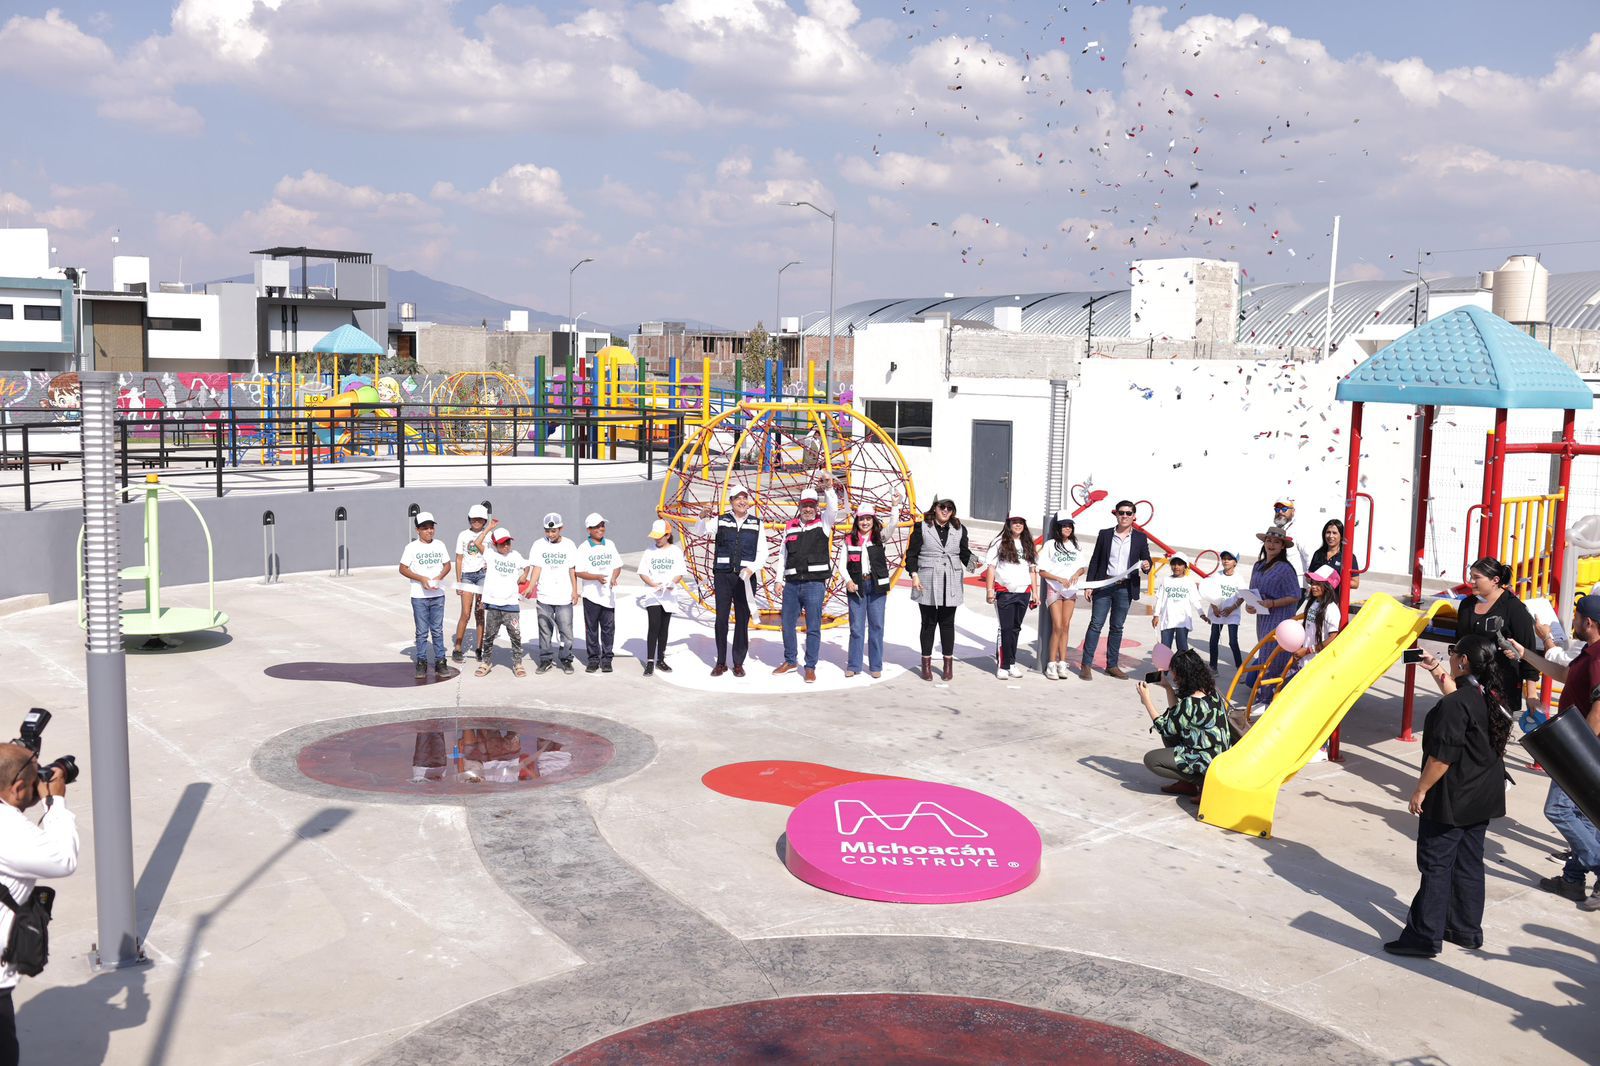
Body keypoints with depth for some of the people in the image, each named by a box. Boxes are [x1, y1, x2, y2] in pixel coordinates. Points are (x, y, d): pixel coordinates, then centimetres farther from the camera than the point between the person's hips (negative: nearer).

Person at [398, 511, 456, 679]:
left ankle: (440, 662, 13)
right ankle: (421, 664, 11)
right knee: (422, 632, 4)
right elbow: (403, 569, -4)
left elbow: (447, 565, 11)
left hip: (438, 595, 3)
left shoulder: (439, 545, 6)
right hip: (419, 596, -3)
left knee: (437, 630, 8)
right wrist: (421, 579, -15)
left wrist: (440, 577, -9)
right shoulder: (412, 547, -4)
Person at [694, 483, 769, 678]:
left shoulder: (757, 524, 7)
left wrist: (752, 569, -12)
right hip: (722, 574, 0)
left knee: (742, 620, 2)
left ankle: (738, 663, 10)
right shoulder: (720, 521, 6)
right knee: (721, 619, 1)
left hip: (745, 577, 0)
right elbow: (700, 530, -9)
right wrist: (704, 517, -31)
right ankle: (721, 662, 8)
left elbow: (763, 552, 5)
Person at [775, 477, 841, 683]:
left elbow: (833, 508, -16)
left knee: (813, 627, 0)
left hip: (815, 583, -4)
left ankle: (810, 667, 8)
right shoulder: (790, 526, 13)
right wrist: (779, 578, 10)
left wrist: (828, 489, -31)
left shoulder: (823, 522, 4)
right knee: (788, 624, 12)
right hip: (792, 583, 4)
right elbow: (782, 554, 16)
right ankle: (790, 661, 29)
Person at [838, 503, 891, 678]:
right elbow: (842, 565, 3)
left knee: (876, 626, 4)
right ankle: (854, 665, 12)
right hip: (856, 586, 0)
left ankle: (876, 665, 12)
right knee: (856, 627, 3)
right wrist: (848, 581, -13)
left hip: (877, 585, 0)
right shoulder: (849, 540, 5)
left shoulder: (879, 537, 3)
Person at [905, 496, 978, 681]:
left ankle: (949, 663, 15)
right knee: (928, 623, 3)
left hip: (951, 584, 2)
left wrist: (972, 562, -11)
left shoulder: (959, 529, 8)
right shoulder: (922, 527, 0)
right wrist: (914, 574, -11)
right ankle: (926, 664, 12)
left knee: (947, 623, 7)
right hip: (927, 583, -2)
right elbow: (911, 553, 0)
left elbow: (965, 553, 11)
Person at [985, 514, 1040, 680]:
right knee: (1006, 629, -5)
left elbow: (1033, 570, 16)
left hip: (1023, 593, 4)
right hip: (1004, 592, -4)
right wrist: (989, 589, -9)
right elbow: (991, 567, -2)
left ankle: (1010, 663, 16)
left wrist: (1035, 592, 12)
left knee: (1015, 629, 9)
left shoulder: (1028, 545, 14)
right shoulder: (1000, 543, 0)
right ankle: (1003, 665, 0)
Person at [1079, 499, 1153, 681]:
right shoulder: (1105, 534, 3)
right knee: (1096, 624, -3)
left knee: (1117, 627, 9)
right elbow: (1095, 560, 5)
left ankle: (1112, 665, 17)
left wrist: (1146, 566, -17)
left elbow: (1146, 560, 8)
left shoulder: (1140, 537, 4)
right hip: (1104, 585, -1)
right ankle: (1085, 665, -2)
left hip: (1126, 588, 1)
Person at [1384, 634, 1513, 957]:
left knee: (1435, 867, -1)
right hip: (1484, 798, 8)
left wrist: (1420, 791, -12)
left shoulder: (1455, 705, -23)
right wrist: (1440, 675, 32)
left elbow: (1443, 756, -22)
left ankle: (1424, 937, 4)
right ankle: (1467, 930, 27)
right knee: (1469, 864, 17)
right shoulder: (1496, 699, 3)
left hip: (1450, 801, -8)